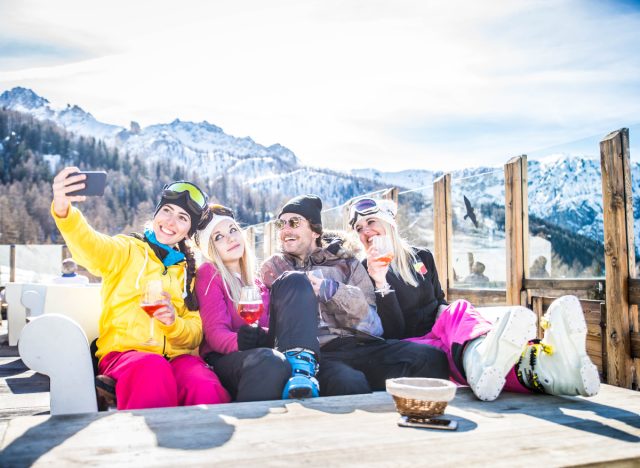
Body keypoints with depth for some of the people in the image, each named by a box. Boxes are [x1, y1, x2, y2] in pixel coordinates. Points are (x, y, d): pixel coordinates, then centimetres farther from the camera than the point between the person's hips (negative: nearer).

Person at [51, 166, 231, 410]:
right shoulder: (127, 250, 10)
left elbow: (195, 334, 13)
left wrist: (173, 322, -10)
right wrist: (63, 211, -37)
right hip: (123, 351, -2)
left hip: (176, 356, 2)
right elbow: (90, 246, -15)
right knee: (153, 370, -38)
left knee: (208, 392, -33)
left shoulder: (190, 270, 19)